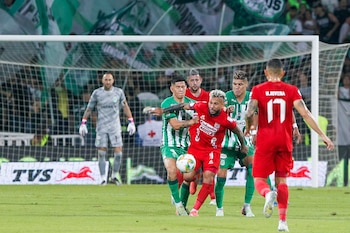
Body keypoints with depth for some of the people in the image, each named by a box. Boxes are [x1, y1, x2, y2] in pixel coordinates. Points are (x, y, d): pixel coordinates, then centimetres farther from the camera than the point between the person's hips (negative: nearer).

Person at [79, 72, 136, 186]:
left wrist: (131, 122, 2)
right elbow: (89, 108, 7)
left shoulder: (119, 92, 4)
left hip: (115, 127, 1)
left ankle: (114, 176, 14)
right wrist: (83, 123, 2)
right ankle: (103, 178, 4)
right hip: (101, 128, -1)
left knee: (118, 153, -5)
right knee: (101, 154, -3)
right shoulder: (97, 93, 1)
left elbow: (125, 107, 9)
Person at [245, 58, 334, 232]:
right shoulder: (292, 90, 2)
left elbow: (249, 114, -12)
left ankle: (268, 194, -31)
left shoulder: (258, 90, -1)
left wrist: (248, 128, 10)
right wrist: (322, 135, -5)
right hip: (285, 141, 2)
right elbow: (305, 114, -7)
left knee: (259, 179, 4)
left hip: (265, 141, -2)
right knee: (281, 180, 12)